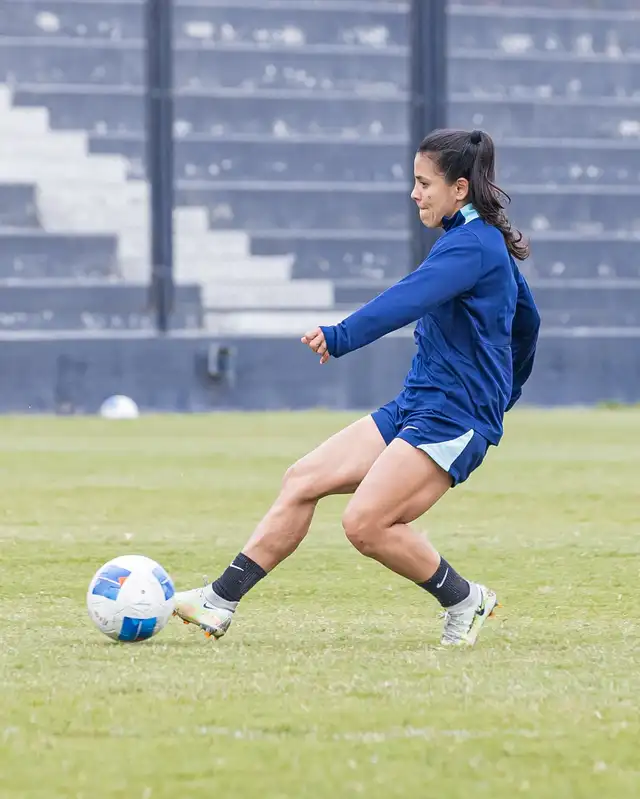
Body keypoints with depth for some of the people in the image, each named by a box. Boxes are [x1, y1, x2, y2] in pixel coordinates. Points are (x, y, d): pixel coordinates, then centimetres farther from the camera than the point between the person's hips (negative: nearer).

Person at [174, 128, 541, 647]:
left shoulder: (473, 244, -16)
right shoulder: (486, 242, 16)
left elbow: (411, 298, -32)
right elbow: (528, 321, 28)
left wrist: (342, 337, -44)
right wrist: (504, 395, 40)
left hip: (455, 420, -10)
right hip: (413, 408, 10)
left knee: (365, 523, -20)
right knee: (303, 479, 1)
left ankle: (467, 602, 1)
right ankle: (220, 603, 1)